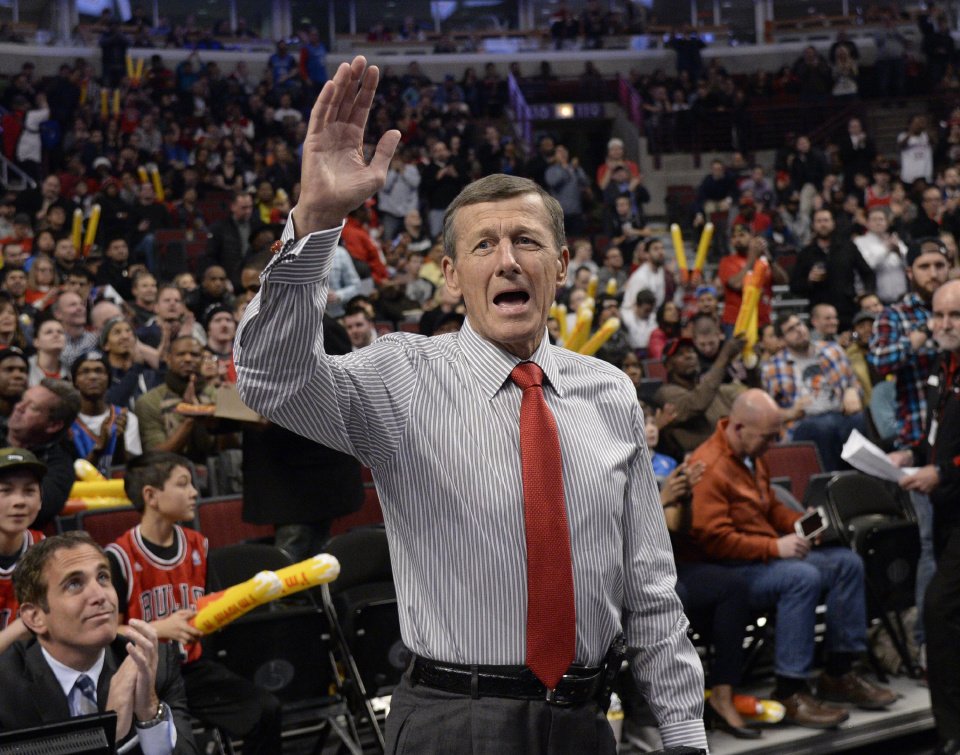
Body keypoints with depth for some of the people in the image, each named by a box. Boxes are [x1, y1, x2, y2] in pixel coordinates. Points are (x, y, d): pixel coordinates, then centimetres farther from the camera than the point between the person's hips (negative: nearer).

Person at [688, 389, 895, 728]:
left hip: (766, 556, 10)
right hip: (730, 570, -10)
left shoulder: (751, 457, 13)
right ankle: (789, 693, -28)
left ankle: (839, 674, 9)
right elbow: (714, 540, -25)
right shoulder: (709, 467, -20)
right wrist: (775, 547, -23)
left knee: (847, 562, 2)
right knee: (803, 577, -33)